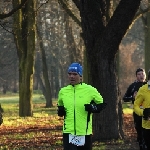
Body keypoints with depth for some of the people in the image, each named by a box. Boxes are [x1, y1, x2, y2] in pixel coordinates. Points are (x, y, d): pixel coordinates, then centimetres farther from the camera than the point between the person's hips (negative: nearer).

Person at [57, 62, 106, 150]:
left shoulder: (89, 90, -4)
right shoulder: (63, 91, 6)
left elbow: (101, 104, 7)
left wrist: (94, 108, -13)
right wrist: (60, 111, 2)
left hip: (85, 133, -1)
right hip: (68, 132, 1)